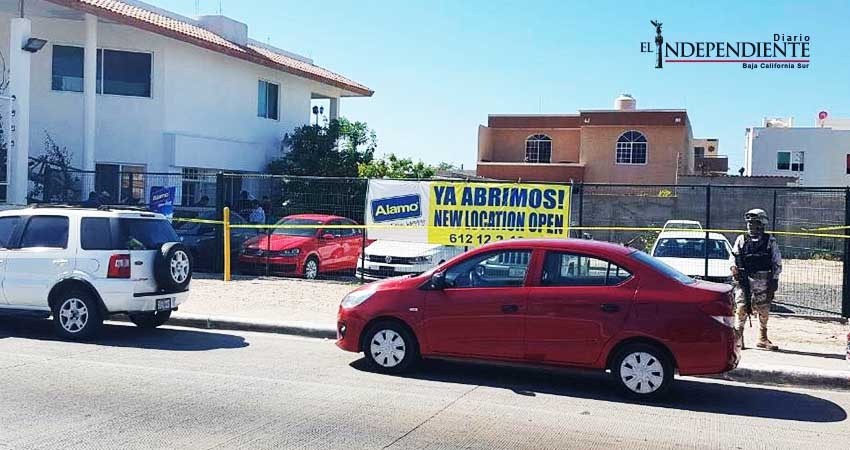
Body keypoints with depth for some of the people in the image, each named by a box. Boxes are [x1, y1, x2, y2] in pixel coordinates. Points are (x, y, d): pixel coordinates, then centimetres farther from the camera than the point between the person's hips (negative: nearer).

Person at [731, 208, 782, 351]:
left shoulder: (770, 241, 5)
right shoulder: (741, 240, 8)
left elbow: (777, 263, 6)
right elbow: (732, 260, 11)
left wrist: (774, 280, 0)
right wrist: (735, 271, -6)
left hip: (763, 281, 0)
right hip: (744, 279, 0)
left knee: (764, 311, 5)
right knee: (741, 308, -9)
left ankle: (762, 339, 17)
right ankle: (737, 337, -2)